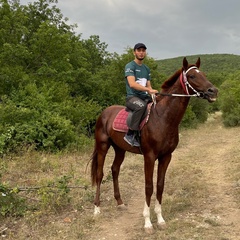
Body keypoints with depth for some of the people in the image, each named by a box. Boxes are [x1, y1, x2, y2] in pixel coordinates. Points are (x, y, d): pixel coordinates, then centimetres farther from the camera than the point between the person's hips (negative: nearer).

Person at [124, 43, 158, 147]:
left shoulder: (146, 69, 20)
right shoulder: (130, 66, -3)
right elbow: (132, 84, -18)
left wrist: (153, 93, -1)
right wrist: (148, 89, -27)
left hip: (145, 97, 8)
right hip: (132, 97, -7)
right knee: (141, 105, -39)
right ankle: (130, 134, -32)